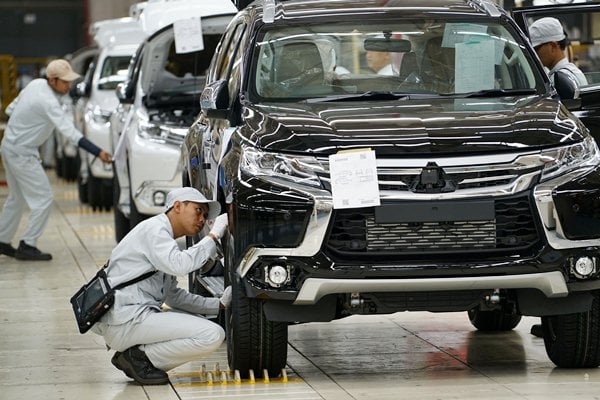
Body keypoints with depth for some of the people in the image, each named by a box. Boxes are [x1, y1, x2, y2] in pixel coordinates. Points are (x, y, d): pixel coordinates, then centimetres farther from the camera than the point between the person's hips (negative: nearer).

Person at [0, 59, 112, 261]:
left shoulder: (35, 84, 2)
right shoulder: (48, 102, -26)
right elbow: (70, 132, -33)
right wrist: (98, 152, -37)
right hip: (22, 152, -10)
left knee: (17, 198, 21)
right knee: (43, 198, -6)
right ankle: (27, 246, -3)